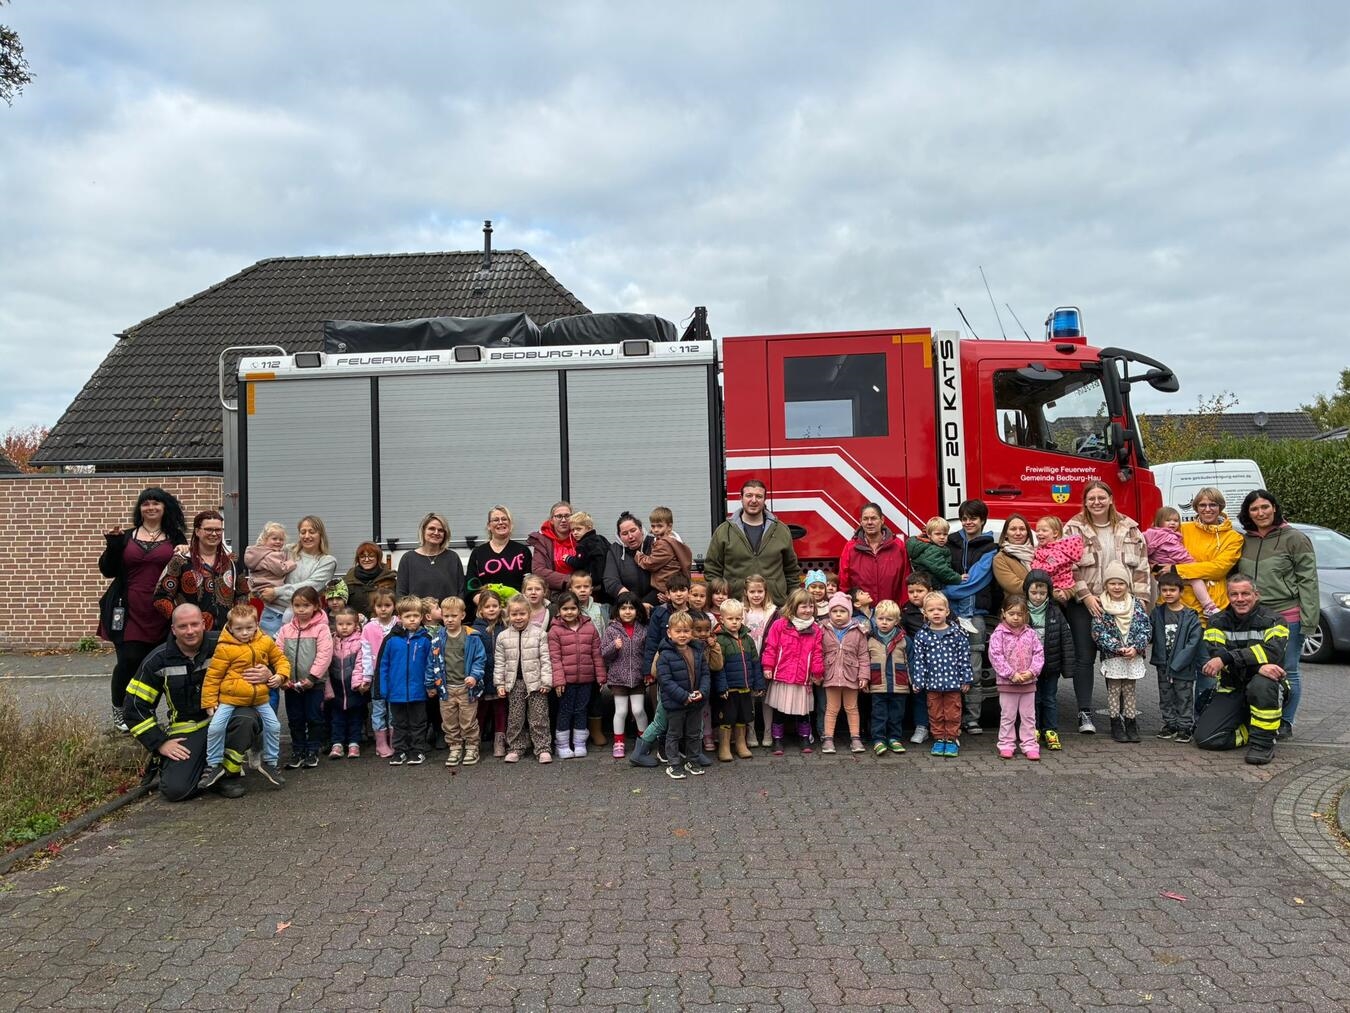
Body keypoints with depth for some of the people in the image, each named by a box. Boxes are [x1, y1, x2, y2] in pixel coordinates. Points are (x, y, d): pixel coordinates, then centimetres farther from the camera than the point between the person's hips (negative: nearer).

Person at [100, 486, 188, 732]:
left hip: (163, 614, 0)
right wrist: (112, 545, -8)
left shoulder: (175, 538, 8)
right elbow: (107, 571, 7)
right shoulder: (125, 537, 10)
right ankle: (118, 711, 19)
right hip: (130, 613, 0)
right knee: (129, 661, -3)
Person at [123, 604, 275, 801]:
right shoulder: (158, 661, -3)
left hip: (226, 718, -1)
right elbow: (134, 707, 3)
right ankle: (208, 766, 13)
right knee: (175, 789, -21)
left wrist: (269, 675, -24)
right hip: (187, 729, 1)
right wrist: (160, 742, -4)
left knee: (246, 719, -37)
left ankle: (231, 774, -9)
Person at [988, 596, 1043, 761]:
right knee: (1007, 716, 7)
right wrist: (1012, 674, -19)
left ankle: (1030, 745, 18)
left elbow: (1039, 653, 1)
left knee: (1028, 716, 10)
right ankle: (1006, 745, 16)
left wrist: (1032, 671, -13)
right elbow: (995, 656, -15)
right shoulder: (999, 633, -9)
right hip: (1007, 683, -3)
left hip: (1028, 682, 3)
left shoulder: (1030, 633, 2)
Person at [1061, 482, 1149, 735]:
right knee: (1085, 657, -1)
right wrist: (1086, 595, -15)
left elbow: (1141, 565, 7)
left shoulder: (1129, 529, 7)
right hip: (1084, 603, -2)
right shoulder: (1074, 529, -2)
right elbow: (1068, 566, -8)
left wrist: (1139, 598, -1)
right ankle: (1085, 713, 3)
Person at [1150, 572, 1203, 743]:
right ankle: (1169, 724, 25)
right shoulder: (1157, 613, 2)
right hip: (1163, 665, 4)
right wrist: (1161, 660, -4)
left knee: (1184, 697, 5)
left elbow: (1193, 642, -13)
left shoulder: (1190, 616, -9)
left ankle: (1185, 727, 14)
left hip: (1183, 666, -4)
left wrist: (1176, 663, -17)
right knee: (1166, 697, 13)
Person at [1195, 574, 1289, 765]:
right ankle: (1252, 732, 11)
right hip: (1230, 691, 3)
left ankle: (1263, 741, -20)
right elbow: (1216, 653, -15)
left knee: (1262, 684, -40)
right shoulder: (1219, 622, 4)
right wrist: (1257, 665, -30)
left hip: (1266, 692, -3)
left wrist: (1226, 658, -34)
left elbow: (1273, 651, -24)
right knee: (1204, 738, -15)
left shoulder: (1271, 621, -3)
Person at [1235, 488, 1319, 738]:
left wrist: (1308, 618, -12)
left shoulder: (1295, 539, -2)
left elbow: (1308, 581, -6)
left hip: (1287, 616, -4)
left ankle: (1285, 723, 13)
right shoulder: (1245, 542, 12)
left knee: (1287, 671, 3)